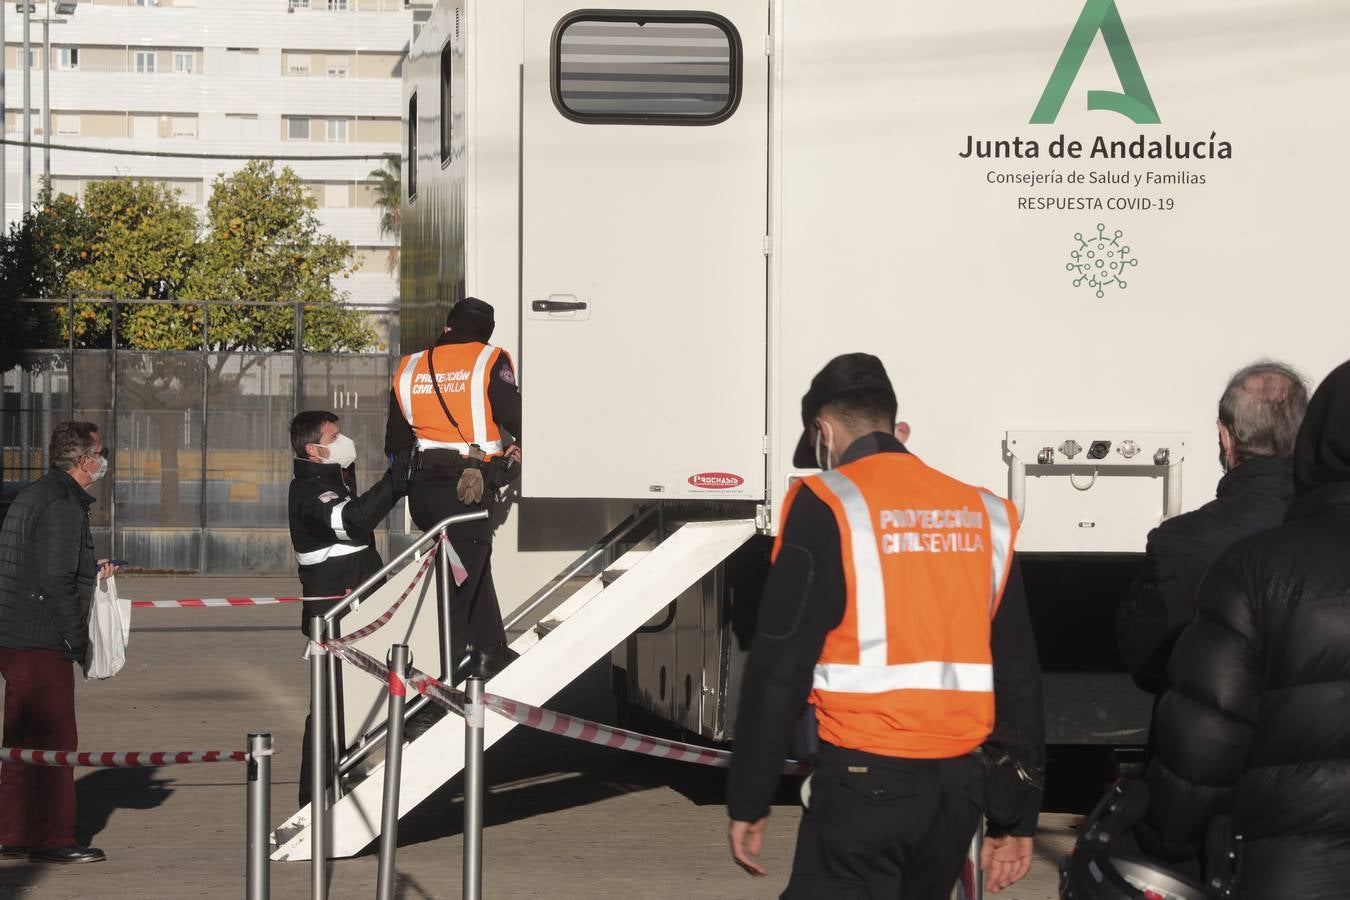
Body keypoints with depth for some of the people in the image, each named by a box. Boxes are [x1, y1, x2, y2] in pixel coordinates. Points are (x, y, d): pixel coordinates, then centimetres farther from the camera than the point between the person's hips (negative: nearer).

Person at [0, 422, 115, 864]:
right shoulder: (62, 505, -16)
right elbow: (56, 582, -21)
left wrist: (91, 570, 16)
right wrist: (79, 643, -15)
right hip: (42, 643, -10)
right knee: (54, 739, -4)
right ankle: (52, 840, 0)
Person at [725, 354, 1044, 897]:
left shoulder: (826, 506, -5)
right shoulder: (984, 516, 11)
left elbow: (779, 668, -8)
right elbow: (1019, 674, 12)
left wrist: (748, 801, -2)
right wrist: (1019, 816, 17)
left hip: (867, 778, -6)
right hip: (959, 782, 6)